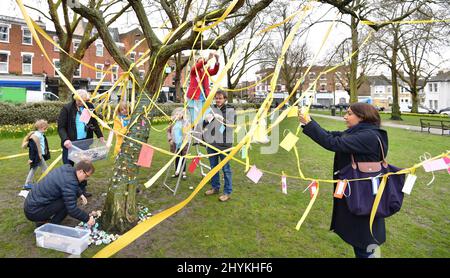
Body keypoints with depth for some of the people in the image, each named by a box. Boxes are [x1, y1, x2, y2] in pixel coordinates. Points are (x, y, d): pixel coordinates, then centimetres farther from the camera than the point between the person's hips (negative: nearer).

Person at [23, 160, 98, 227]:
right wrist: (87, 218, -16)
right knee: (68, 203, -18)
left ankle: (42, 221, 16)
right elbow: (72, 209, -26)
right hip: (34, 212, -9)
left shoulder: (67, 168, 0)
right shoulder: (69, 182, -27)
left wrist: (80, 194, 12)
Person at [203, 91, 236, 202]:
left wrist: (222, 119, -29)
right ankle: (215, 187, 32)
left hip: (224, 143, -5)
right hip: (211, 143, 5)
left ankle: (227, 192, 11)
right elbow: (204, 126, 10)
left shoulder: (230, 110, -2)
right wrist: (206, 120, -11)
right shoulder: (212, 109, 11)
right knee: (213, 167, 16)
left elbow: (231, 125, -13)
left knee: (226, 169, 1)